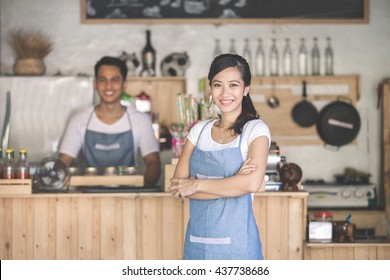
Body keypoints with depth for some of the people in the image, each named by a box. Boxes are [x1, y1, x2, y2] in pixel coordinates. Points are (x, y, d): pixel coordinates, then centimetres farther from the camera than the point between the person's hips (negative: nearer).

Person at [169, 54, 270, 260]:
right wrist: (231, 184, -14)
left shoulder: (255, 130, -3)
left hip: (236, 241, -4)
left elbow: (252, 183, -20)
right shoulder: (199, 130, 9)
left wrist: (196, 185, -11)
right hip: (197, 240, 4)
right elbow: (177, 187, -1)